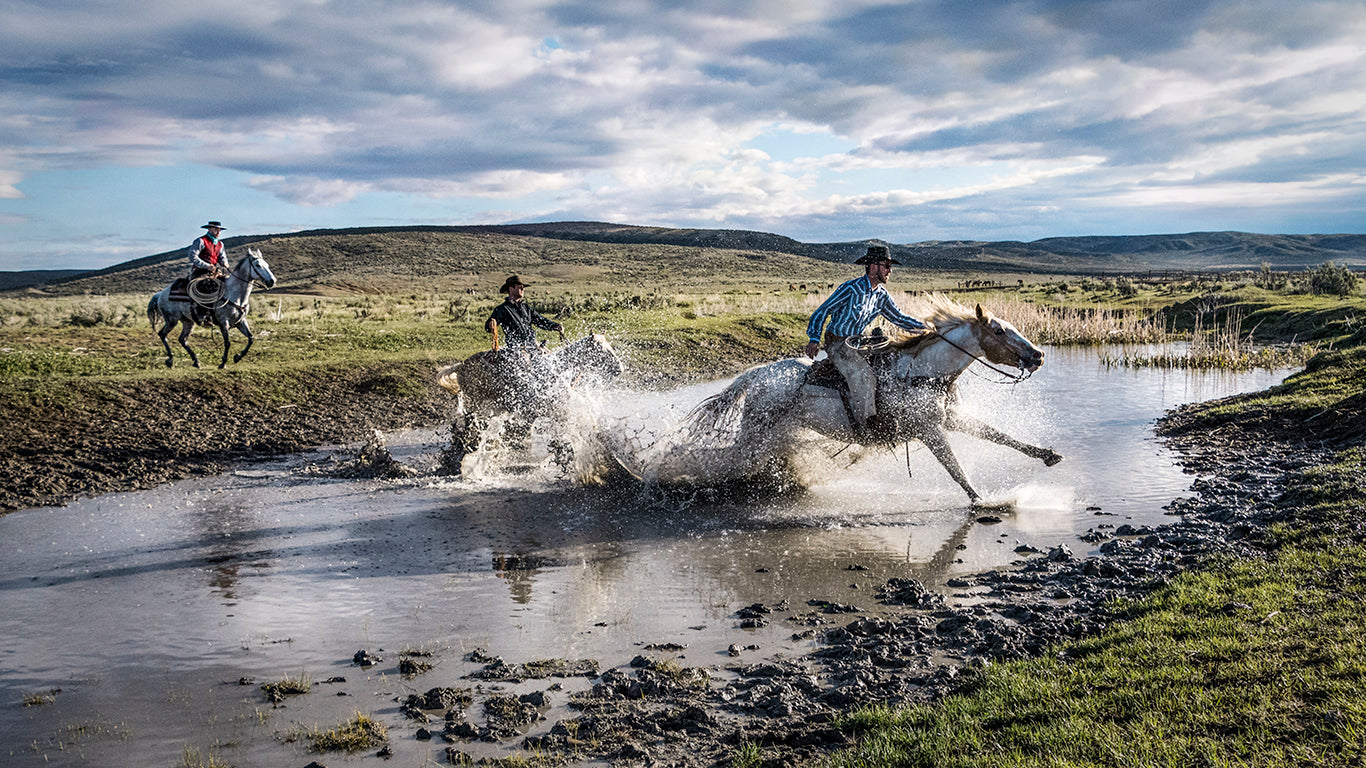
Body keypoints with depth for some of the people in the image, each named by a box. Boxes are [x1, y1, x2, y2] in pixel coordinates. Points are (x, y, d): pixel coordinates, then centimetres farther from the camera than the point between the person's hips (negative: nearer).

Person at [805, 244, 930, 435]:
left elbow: (899, 317, 12)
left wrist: (924, 327, 0)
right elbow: (823, 311, -13)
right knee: (863, 374, -28)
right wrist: (814, 338, -23)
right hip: (837, 343, -8)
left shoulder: (881, 294, 4)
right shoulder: (852, 289, -17)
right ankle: (865, 422, -23)